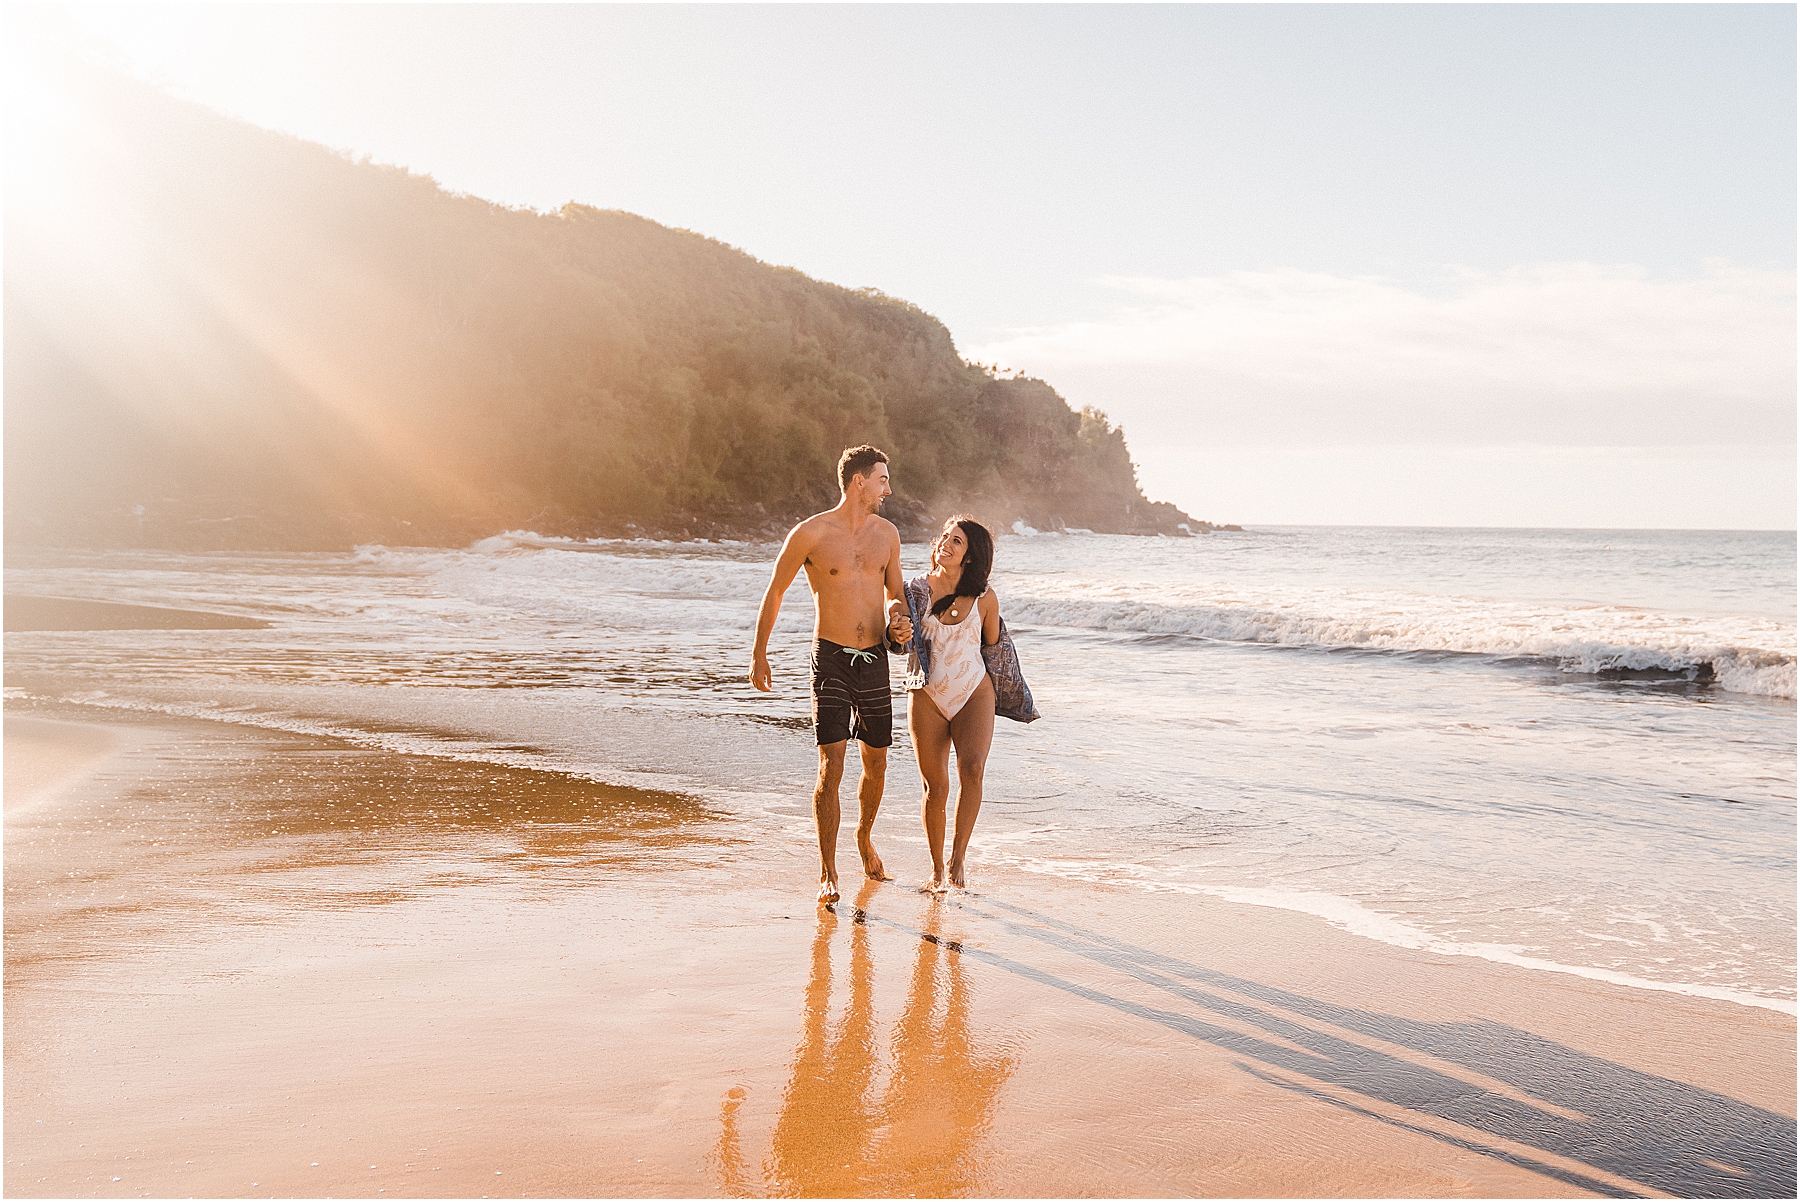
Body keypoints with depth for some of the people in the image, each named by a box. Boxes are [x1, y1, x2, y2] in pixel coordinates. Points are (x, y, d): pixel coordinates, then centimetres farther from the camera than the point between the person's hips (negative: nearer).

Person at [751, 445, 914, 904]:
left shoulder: (887, 533, 7)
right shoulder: (811, 533, -7)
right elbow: (774, 592, 3)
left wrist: (897, 624, 0)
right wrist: (759, 654, 6)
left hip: (875, 659, 5)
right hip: (831, 659, -5)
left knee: (876, 764, 13)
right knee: (830, 767, -10)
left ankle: (864, 838, 39)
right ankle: (827, 873, -1)